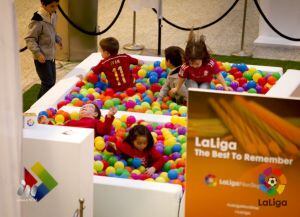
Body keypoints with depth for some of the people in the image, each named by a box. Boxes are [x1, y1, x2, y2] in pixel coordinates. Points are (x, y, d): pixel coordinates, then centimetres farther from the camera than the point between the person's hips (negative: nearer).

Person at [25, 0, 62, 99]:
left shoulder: (53, 15, 4)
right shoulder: (37, 20, -22)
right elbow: (30, 39, -19)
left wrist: (58, 39, 10)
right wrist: (37, 53, -27)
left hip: (51, 56, 8)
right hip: (42, 58, -8)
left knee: (52, 82, 15)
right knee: (48, 83, -8)